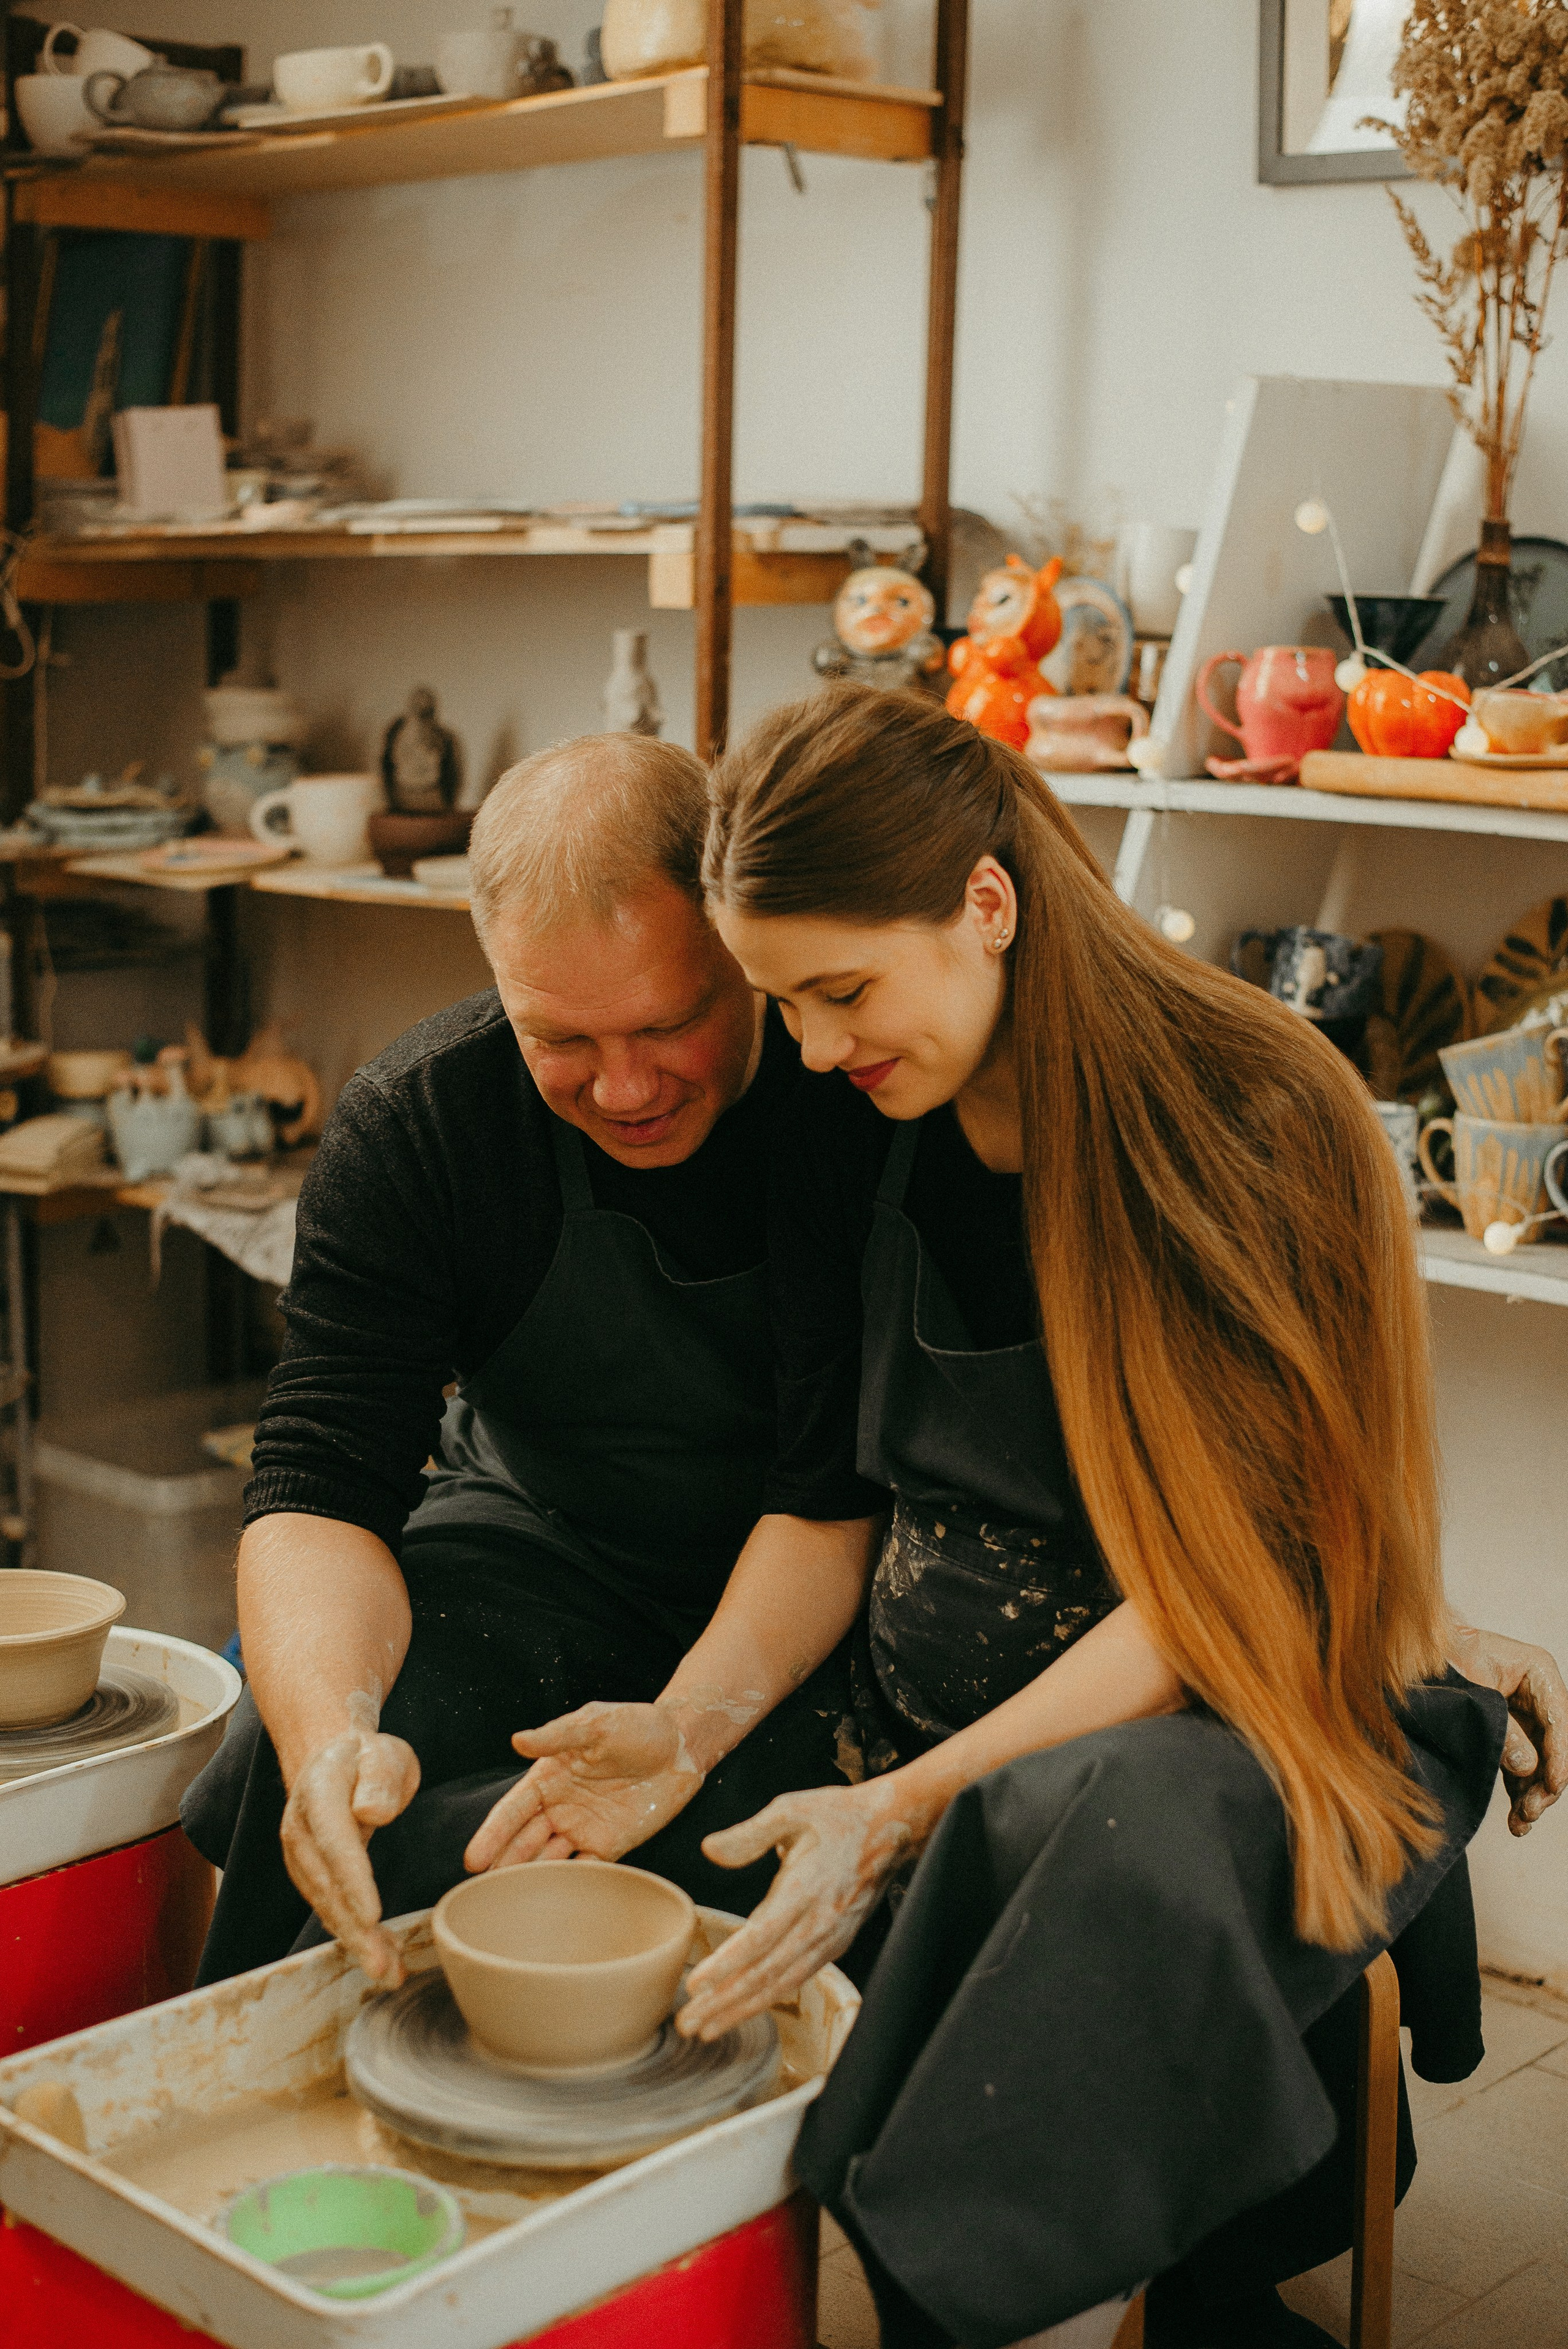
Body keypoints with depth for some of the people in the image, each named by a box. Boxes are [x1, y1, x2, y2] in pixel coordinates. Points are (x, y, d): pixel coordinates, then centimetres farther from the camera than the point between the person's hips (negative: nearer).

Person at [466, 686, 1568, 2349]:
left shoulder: (1256, 1124, -16)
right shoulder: (852, 1132, 1)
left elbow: (1222, 1580, -17)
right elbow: (832, 1498, 7)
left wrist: (912, 1806, -24)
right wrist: (691, 1728, -9)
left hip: (1240, 1726, -6)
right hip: (942, 1738, 6)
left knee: (1100, 1848, -40)